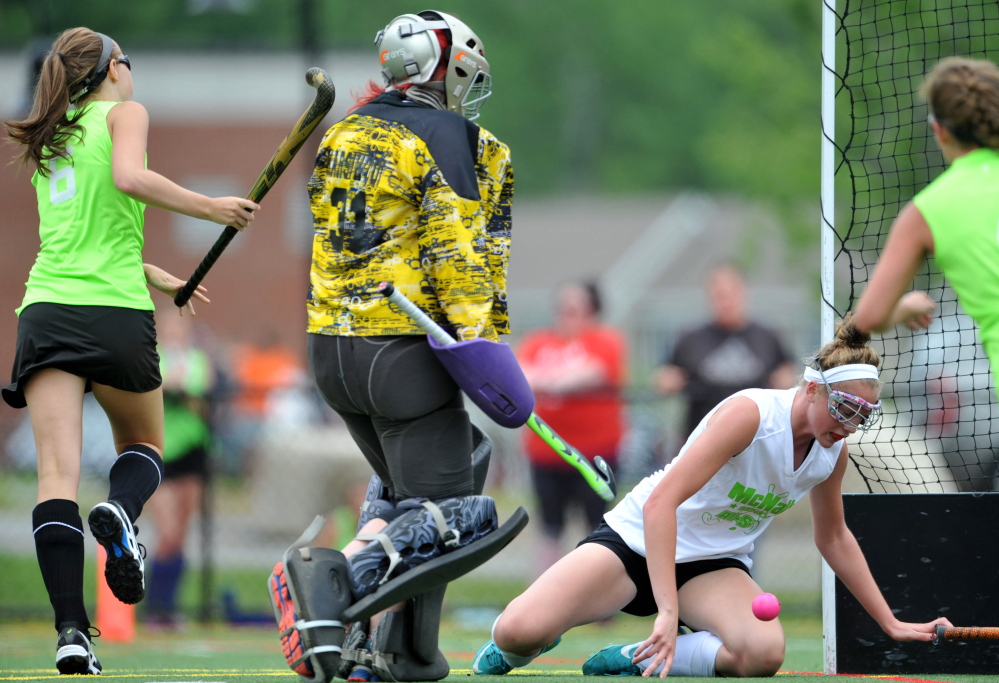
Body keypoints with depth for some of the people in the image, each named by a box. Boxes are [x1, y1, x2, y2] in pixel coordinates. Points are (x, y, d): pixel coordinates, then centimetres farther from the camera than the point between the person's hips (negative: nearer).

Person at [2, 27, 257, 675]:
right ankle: (120, 511, -15)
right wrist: (210, 207, -8)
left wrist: (156, 276, 41)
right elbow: (129, 178, -15)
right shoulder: (125, 112, 6)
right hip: (116, 313, -4)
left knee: (58, 474, -7)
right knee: (144, 447, 20)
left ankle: (71, 630, -21)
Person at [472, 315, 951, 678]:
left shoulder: (834, 452, -3)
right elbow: (661, 502, -32)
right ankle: (515, 648, 12)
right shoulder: (750, 413, -25)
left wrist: (890, 623, 17)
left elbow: (833, 538, 17)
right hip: (637, 537, -5)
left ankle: (636, 660, -8)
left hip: (713, 567, 5)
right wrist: (667, 611, -41)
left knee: (763, 653, -32)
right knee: (519, 631, -29)